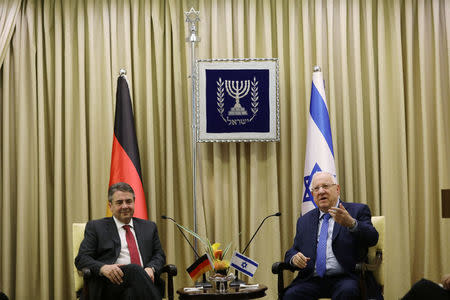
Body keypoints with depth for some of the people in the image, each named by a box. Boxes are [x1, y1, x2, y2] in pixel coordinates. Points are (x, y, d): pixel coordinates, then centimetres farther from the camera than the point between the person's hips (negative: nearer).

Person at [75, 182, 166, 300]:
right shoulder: (96, 227, 15)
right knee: (134, 269, -35)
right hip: (110, 284, -1)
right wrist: (103, 268, -15)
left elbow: (159, 255, 21)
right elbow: (81, 259, 8)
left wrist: (151, 268, -4)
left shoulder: (149, 227, 26)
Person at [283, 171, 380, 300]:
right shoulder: (304, 220, 22)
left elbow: (372, 239, -7)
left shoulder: (357, 211, 8)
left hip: (344, 278, -2)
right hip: (312, 280, 2)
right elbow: (292, 251, 22)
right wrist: (294, 258, -3)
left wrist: (351, 223, -26)